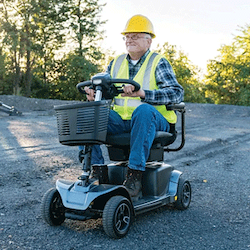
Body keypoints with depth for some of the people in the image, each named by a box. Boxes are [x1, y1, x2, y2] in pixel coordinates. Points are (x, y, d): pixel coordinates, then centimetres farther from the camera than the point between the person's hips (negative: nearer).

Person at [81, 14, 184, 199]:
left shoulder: (158, 63, 1)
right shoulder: (116, 63, 17)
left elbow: (177, 93, -14)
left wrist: (142, 93, -30)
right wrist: (93, 94, -13)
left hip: (154, 121, -4)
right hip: (120, 120, 5)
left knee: (144, 109, -38)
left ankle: (135, 173, -35)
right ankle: (97, 169, -16)